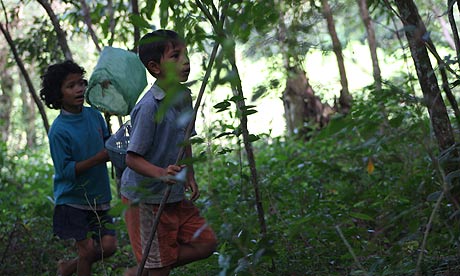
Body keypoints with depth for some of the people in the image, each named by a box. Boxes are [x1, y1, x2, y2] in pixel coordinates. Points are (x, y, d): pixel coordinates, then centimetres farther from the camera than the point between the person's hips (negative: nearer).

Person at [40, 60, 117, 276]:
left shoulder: (94, 115, 0)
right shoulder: (58, 131, -18)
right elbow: (66, 171, -20)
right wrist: (99, 158, -25)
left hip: (98, 197, 5)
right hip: (72, 199, -5)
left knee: (108, 246, 1)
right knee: (87, 248, -4)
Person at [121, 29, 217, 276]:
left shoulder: (184, 97, 2)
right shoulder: (149, 106, -24)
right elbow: (132, 158, -23)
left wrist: (189, 177, 9)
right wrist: (161, 173, -38)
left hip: (175, 197, 8)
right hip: (145, 198, -8)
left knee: (206, 244, 9)